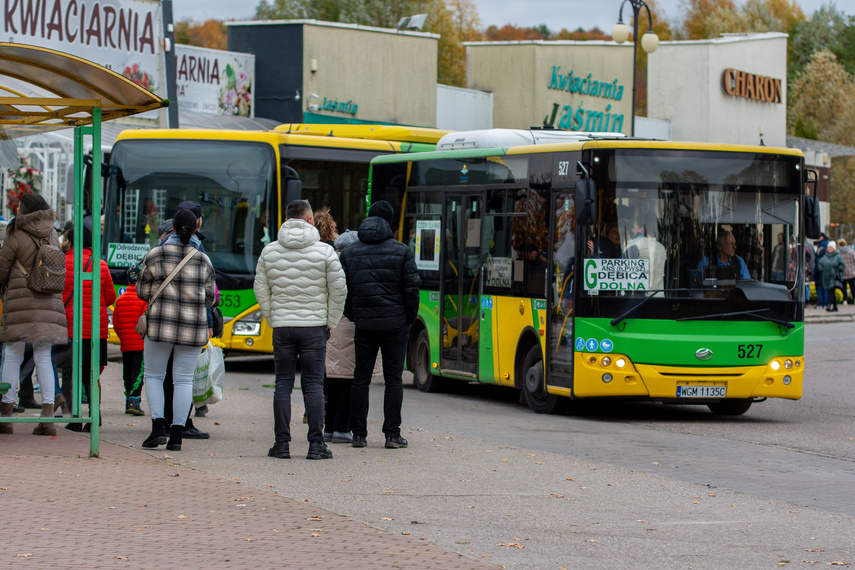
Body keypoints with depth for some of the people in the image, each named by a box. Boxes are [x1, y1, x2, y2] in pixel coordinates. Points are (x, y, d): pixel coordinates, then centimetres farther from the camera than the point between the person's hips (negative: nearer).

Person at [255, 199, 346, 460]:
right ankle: (316, 444, -2)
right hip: (314, 327, -2)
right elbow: (338, 290, -3)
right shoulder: (324, 252, -5)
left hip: (282, 327, 2)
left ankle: (282, 444, 3)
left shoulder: (269, 251, 4)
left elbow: (260, 289, 7)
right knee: (314, 384, 1)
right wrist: (330, 322, 8)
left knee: (283, 384, 5)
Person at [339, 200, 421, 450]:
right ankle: (392, 434, 1)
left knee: (361, 378, 8)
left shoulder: (349, 253, 5)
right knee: (393, 378, 2)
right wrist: (410, 317, 6)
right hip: (395, 323, -2)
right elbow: (412, 288, -5)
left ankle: (359, 434, 7)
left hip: (364, 324, 2)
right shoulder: (401, 251, -3)